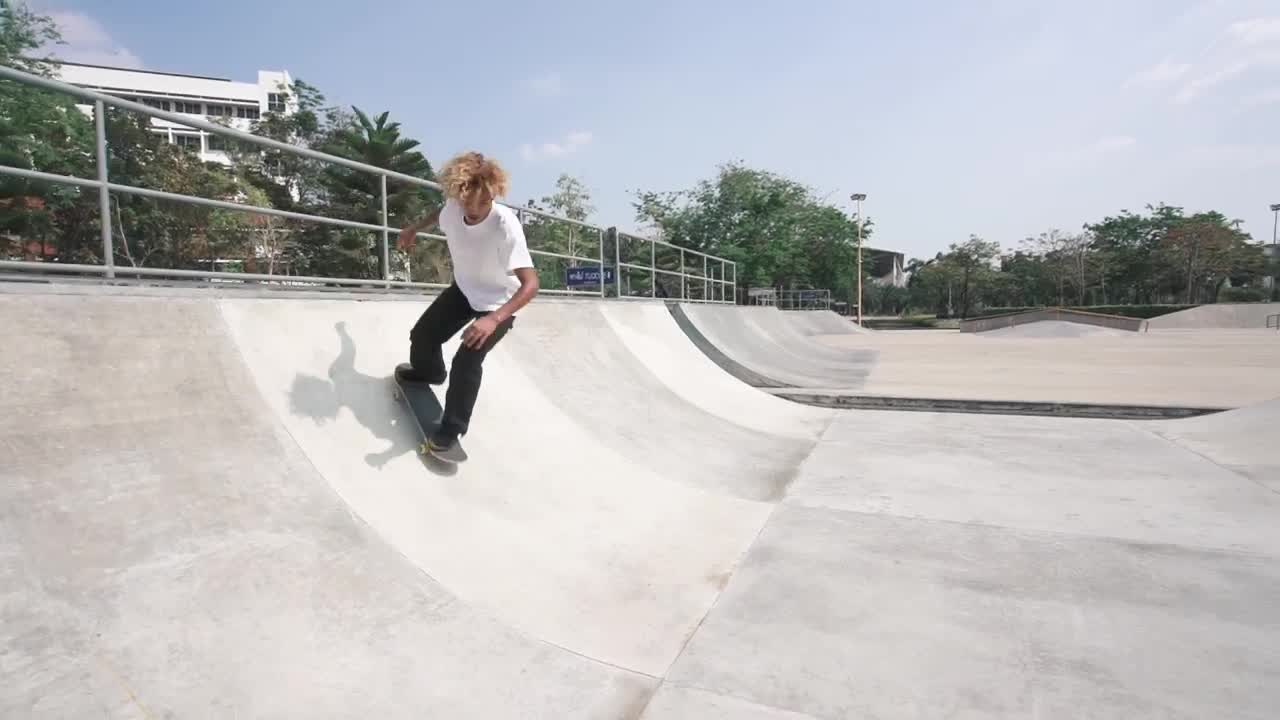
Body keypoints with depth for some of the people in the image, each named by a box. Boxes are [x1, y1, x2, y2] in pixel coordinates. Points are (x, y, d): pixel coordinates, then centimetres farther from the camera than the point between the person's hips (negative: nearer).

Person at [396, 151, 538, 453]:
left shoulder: (505, 225, -36)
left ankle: (453, 427, 4)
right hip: (464, 289, 6)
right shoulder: (453, 209, -20)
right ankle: (428, 372, 45)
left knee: (466, 360, -18)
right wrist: (414, 229, 19)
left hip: (500, 303, -6)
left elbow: (530, 284, -40)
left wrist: (493, 319, -51)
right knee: (422, 335, 9)